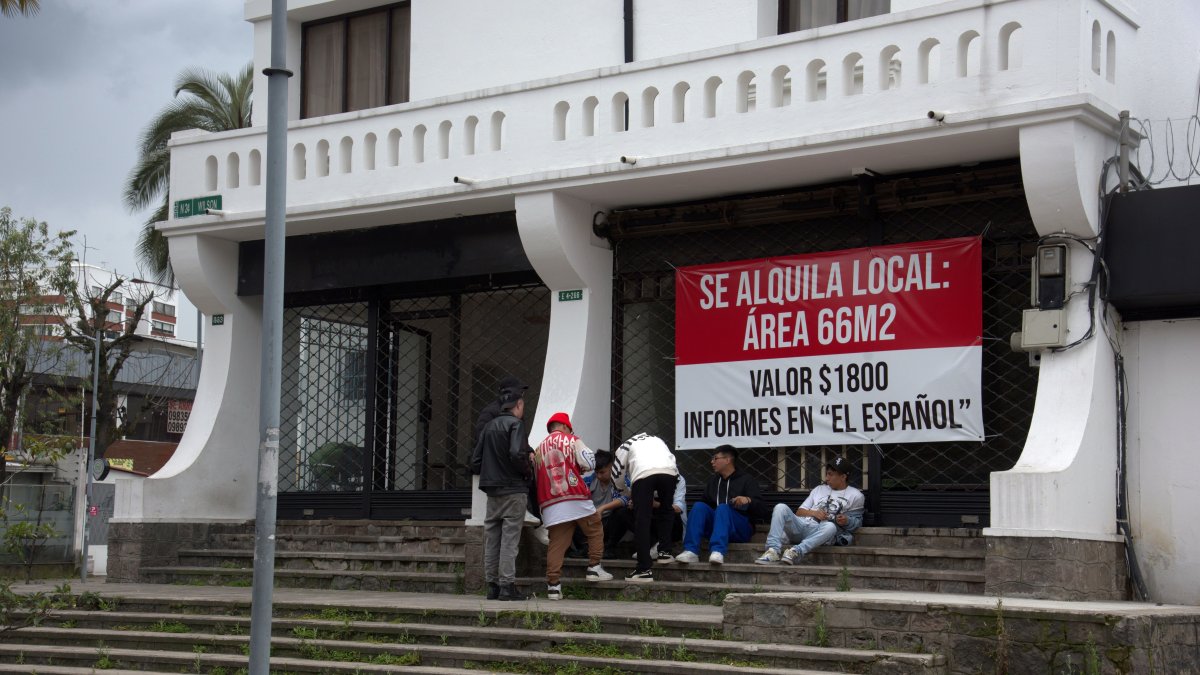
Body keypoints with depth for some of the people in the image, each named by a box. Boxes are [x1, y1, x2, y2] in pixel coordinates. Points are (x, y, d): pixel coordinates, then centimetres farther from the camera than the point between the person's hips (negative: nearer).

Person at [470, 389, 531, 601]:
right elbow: (516, 454, -23)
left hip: (492, 491, 7)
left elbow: (475, 461, 11)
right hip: (513, 490, -7)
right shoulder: (515, 424, -8)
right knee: (510, 537, -5)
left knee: (491, 539, 9)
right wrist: (526, 470, -6)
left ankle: (492, 585, 12)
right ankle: (507, 585, -7)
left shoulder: (488, 426, 13)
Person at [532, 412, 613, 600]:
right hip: (576, 499, -4)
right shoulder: (571, 440, 5)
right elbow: (589, 463, -5)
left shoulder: (539, 450, 19)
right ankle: (594, 568, 9)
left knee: (556, 543, 2)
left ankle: (553, 584, -4)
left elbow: (537, 478, 21)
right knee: (595, 530, 14)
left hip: (551, 505, 4)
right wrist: (577, 467, 14)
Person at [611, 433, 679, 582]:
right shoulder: (657, 440, 42)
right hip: (669, 472, 3)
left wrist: (630, 494, 45)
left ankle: (644, 569, -6)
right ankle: (664, 551, 20)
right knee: (666, 511, 27)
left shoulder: (626, 445, 33)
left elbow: (617, 476, 27)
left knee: (642, 520, -1)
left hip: (643, 474, -3)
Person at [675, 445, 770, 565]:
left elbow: (763, 510, -4)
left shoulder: (745, 480, 4)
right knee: (699, 506, -20)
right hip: (715, 525, 5)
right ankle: (691, 552, -38)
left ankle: (717, 551, -55)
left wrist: (748, 500, -23)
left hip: (740, 530, -5)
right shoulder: (713, 481, 21)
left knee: (723, 508, -33)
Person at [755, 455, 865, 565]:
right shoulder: (820, 489, 27)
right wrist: (814, 513, 0)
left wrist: (846, 521, -14)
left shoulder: (856, 496, 15)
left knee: (830, 527, -39)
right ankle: (773, 550, -37)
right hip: (801, 525, 4)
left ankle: (797, 551, -52)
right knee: (781, 507, -23)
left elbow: (857, 521, 9)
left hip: (820, 531, -4)